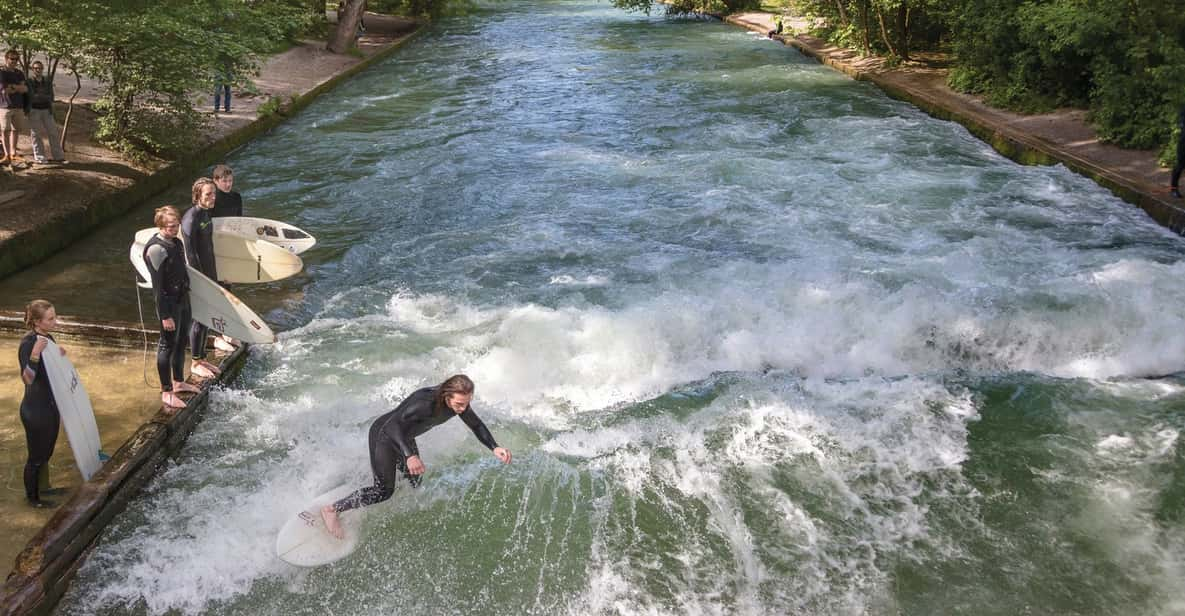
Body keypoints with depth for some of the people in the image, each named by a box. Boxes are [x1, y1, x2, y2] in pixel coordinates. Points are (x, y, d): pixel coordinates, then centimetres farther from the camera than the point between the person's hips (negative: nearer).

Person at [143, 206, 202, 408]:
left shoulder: (176, 243, 7)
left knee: (181, 342, 19)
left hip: (183, 299, 9)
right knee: (168, 345, 0)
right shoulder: (156, 249, -20)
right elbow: (157, 286, -21)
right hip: (169, 304, -9)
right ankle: (166, 392, 9)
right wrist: (165, 315, -22)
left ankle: (178, 382, 35)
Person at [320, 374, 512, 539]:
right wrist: (410, 455, -58)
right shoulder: (425, 402, -41)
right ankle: (332, 510, 5)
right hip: (384, 434, -8)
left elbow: (476, 425, -1)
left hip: (404, 437, 8)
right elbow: (393, 425, -46)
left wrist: (494, 448, -15)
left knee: (414, 483, 18)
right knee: (384, 490, -8)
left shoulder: (459, 403, -18)